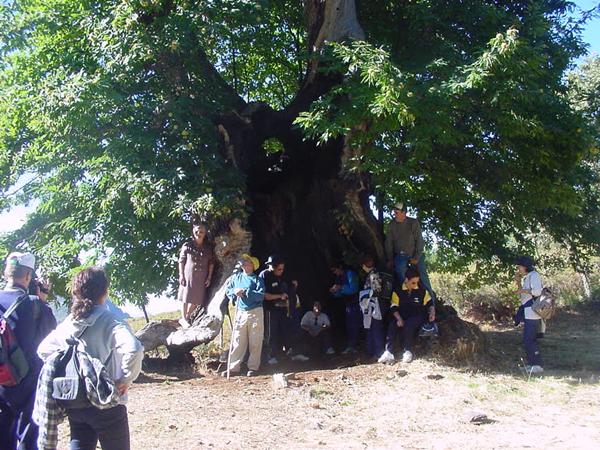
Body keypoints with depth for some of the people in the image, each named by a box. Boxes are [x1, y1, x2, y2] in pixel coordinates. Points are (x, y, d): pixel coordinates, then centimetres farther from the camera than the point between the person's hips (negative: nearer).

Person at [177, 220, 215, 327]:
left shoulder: (208, 248, 6)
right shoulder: (187, 246, -1)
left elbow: (211, 263, 7)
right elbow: (181, 261, -1)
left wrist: (209, 277, 1)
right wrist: (181, 275, -7)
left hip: (201, 278, 3)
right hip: (188, 276, -3)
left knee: (197, 300, 4)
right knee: (186, 298, 2)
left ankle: (187, 317, 20)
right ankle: (184, 319, 12)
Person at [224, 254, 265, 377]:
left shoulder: (257, 279, -2)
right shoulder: (236, 277, 11)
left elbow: (260, 295, -14)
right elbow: (227, 290, 15)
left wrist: (244, 292, -18)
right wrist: (234, 292, -7)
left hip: (255, 313, -3)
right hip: (240, 313, 3)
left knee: (255, 342, 3)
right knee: (237, 341, 3)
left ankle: (253, 367, 12)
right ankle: (234, 367, 8)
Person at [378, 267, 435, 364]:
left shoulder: (422, 290, -3)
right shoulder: (398, 290, -5)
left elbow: (430, 303, 9)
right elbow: (394, 307, -6)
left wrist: (432, 313, -9)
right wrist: (399, 318, -21)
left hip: (418, 316, -1)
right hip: (402, 315, 2)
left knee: (408, 324, -34)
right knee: (392, 325, -28)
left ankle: (408, 351, -25)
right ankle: (388, 352, -36)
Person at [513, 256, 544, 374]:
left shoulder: (534, 275, -9)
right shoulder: (526, 278, 19)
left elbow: (537, 291, -23)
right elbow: (522, 297, 20)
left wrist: (523, 290, -14)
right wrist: (518, 283, 11)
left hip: (533, 312, -10)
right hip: (528, 313, 10)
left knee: (528, 340, -11)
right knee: (529, 340, 13)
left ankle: (538, 365, -7)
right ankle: (532, 364, 19)